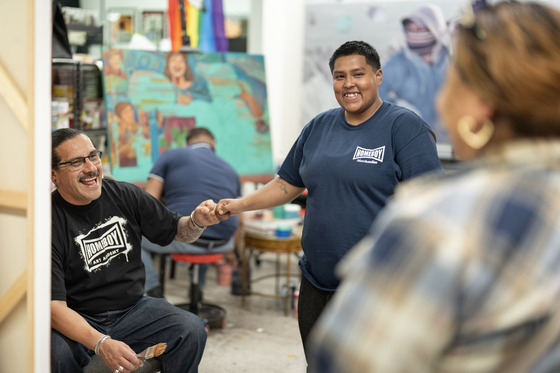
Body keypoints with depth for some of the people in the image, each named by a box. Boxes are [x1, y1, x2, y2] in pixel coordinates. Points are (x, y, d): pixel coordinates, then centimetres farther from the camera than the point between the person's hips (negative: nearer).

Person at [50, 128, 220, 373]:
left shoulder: (125, 196, -1)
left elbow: (177, 231, 11)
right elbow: (53, 305, -21)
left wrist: (197, 222, -14)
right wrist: (101, 343, -37)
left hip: (132, 309, 4)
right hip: (77, 321, -3)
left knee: (192, 330, -19)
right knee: (55, 352, -35)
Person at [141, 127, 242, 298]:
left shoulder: (171, 156, 7)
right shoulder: (230, 169, 19)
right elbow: (237, 221, 25)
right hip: (222, 245, 5)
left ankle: (154, 291, 9)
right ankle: (198, 288, 40)